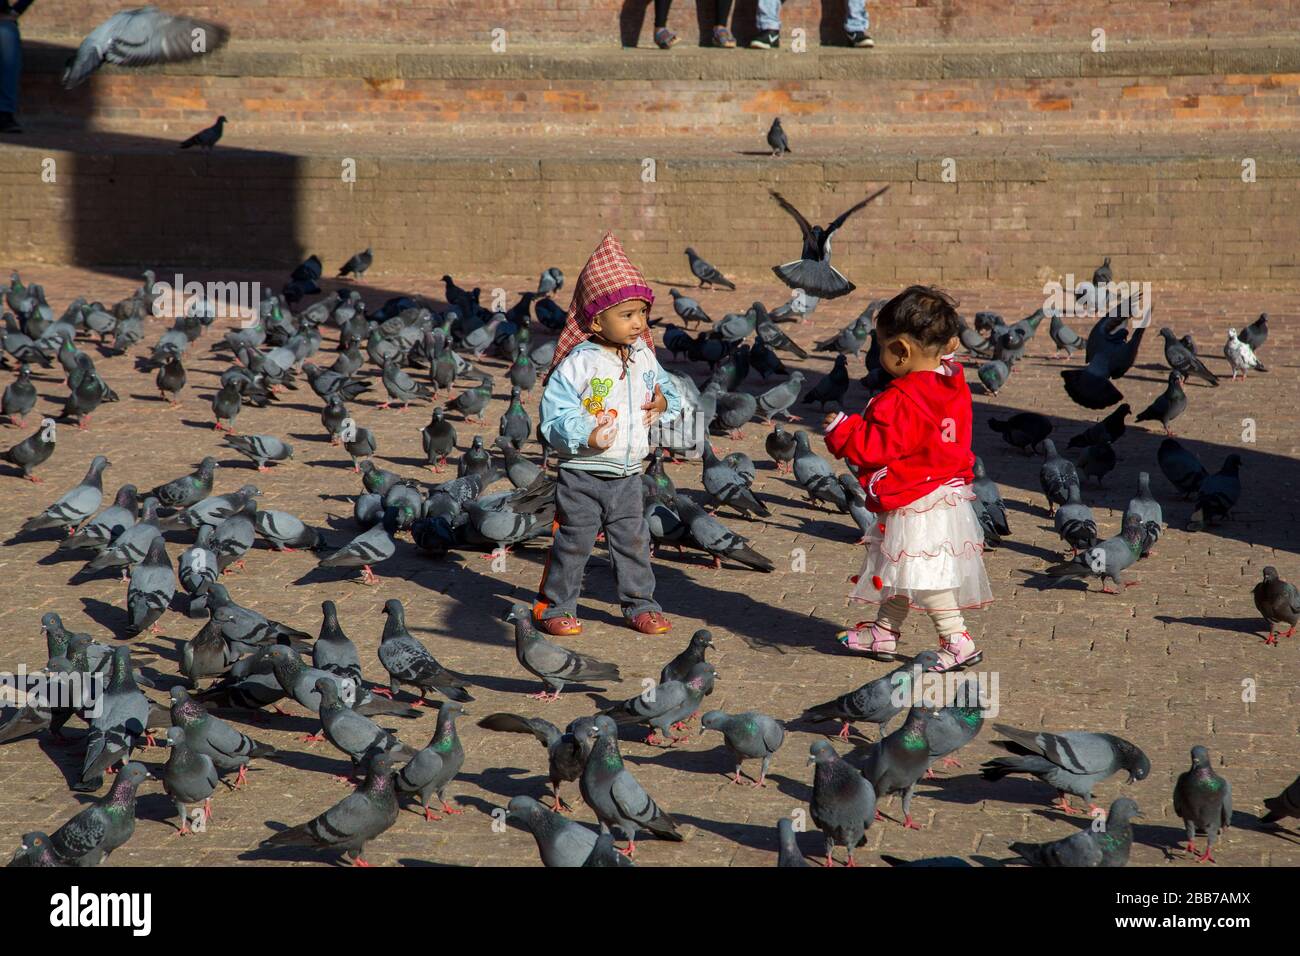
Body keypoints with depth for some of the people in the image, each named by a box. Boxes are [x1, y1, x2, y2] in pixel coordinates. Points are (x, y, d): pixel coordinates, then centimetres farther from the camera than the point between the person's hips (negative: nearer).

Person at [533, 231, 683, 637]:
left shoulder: (643, 358, 3)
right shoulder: (579, 362, -17)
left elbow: (664, 388, 18)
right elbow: (555, 412, -18)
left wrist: (664, 402, -6)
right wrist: (585, 437, -31)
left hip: (627, 476, 5)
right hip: (582, 476, -5)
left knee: (633, 541, 12)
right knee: (573, 543, 4)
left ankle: (640, 603, 24)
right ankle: (556, 607, 16)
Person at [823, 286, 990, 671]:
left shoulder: (901, 401, -25)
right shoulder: (954, 386, 3)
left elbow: (876, 447, -21)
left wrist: (842, 431, -7)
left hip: (916, 507, -10)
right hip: (949, 492, 10)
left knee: (925, 575, -6)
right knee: (903, 569, 21)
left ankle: (958, 642, -7)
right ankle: (885, 632, 34)